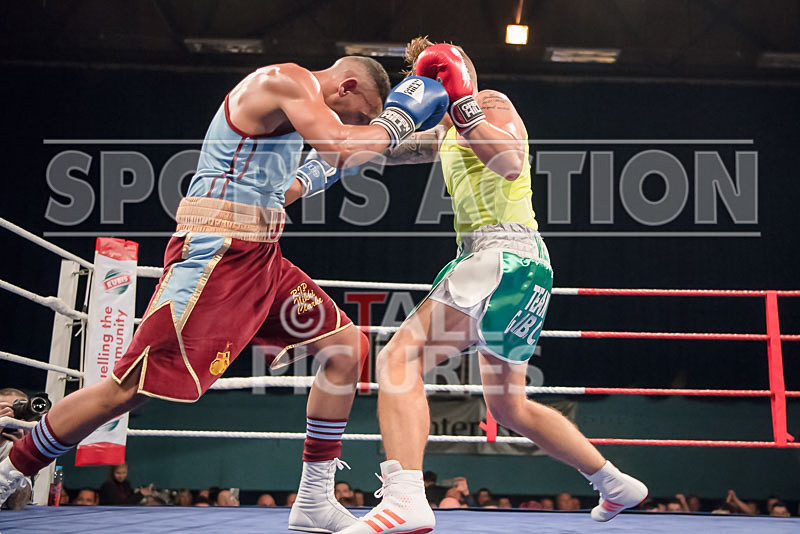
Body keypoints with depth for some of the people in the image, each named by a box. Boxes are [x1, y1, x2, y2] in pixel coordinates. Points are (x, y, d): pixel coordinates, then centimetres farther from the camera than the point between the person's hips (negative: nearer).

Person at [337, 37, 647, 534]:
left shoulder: (491, 102, -1)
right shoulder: (447, 132, 25)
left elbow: (511, 163, -21)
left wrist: (461, 102, -23)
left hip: (507, 255, -11)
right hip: (491, 259, 11)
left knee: (400, 356, -25)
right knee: (509, 406, 20)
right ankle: (616, 484, 31)